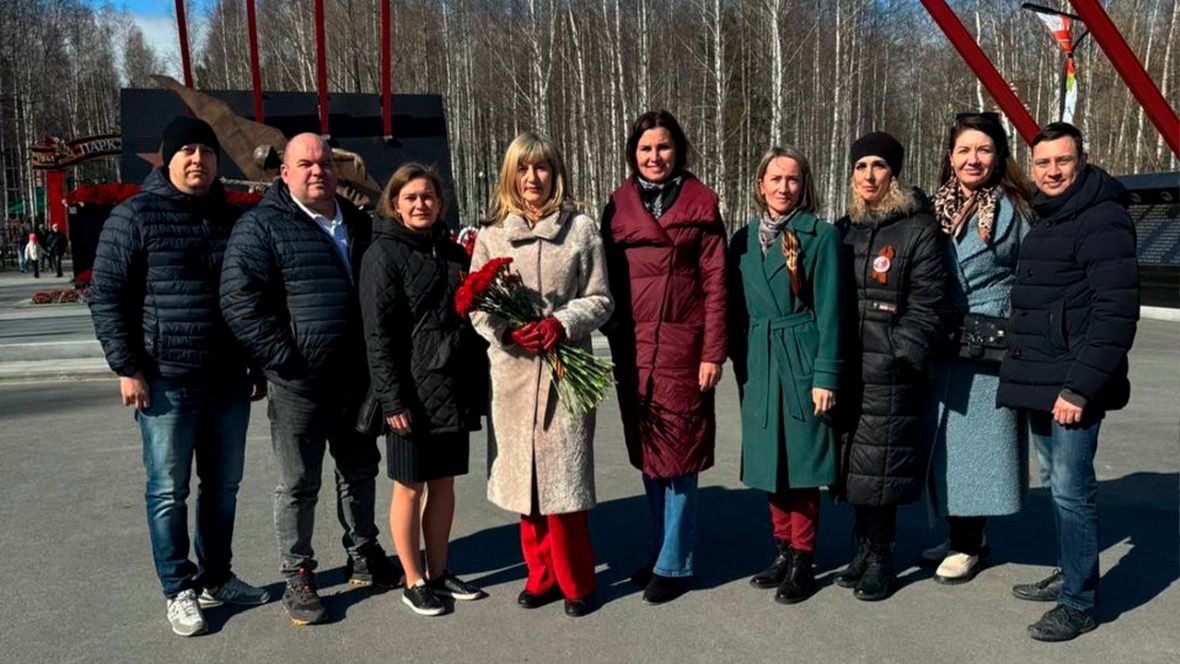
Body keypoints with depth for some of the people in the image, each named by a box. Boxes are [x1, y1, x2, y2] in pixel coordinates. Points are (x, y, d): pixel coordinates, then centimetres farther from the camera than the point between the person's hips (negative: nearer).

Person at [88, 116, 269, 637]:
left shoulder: (231, 219, 11)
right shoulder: (136, 216, -4)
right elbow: (106, 296, -6)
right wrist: (127, 367, -11)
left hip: (228, 383, 5)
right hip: (166, 383, -5)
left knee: (223, 486, 13)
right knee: (169, 491, 4)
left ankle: (217, 579, 29)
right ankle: (179, 590, 18)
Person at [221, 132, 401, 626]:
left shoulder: (357, 224, 12)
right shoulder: (261, 226, -7)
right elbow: (239, 302, -14)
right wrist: (284, 357, -18)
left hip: (356, 380, 6)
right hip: (299, 383, -6)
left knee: (360, 470, 18)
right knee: (299, 484, 6)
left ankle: (363, 556, 36)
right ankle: (297, 577, 21)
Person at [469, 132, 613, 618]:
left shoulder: (581, 229, 4)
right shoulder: (490, 236, 8)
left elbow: (600, 299, 2)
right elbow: (476, 306, 7)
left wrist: (561, 323, -14)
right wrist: (508, 331, -12)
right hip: (512, 368, 2)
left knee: (563, 476, -2)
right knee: (524, 476, 8)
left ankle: (575, 582, 16)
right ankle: (541, 574, 25)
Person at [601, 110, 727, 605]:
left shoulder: (700, 203, 1)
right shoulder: (618, 206, 9)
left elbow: (715, 281, -3)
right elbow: (608, 281, 11)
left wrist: (712, 352, -8)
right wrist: (614, 337, 5)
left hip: (682, 346, -4)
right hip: (632, 349, 4)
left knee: (678, 453, 1)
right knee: (648, 453, 12)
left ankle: (673, 564, 13)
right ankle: (662, 550, 27)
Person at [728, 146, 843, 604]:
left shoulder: (822, 236, -3)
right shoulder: (744, 239, 9)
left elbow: (829, 310, -6)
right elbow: (737, 310, 11)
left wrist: (825, 376, -10)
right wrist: (741, 367, 8)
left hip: (803, 361, -4)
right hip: (757, 365, 4)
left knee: (802, 461, 2)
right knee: (769, 460, 11)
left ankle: (802, 560, 15)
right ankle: (783, 550, 26)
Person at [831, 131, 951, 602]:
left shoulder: (919, 229, -3)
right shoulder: (844, 229, 15)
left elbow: (929, 304, -7)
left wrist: (903, 356, -15)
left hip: (890, 370, -6)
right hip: (847, 367, 6)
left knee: (878, 465, -3)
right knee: (853, 460, 11)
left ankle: (880, 558, 12)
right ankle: (864, 547, 25)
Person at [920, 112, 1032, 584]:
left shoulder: (1012, 210, -3)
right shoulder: (936, 207, 9)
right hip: (942, 346, 5)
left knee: (975, 437, 1)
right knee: (946, 439, 11)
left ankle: (968, 544, 14)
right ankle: (961, 535, 26)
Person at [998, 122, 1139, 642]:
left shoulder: (1104, 220, -12)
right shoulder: (1044, 219, 16)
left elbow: (1116, 312, -19)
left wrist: (1080, 386, -22)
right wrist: (1027, 376, 14)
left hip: (1073, 386, -9)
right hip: (1041, 383, 9)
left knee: (1071, 488, -5)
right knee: (1055, 482, 17)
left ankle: (1079, 604, 7)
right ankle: (1070, 575, 32)